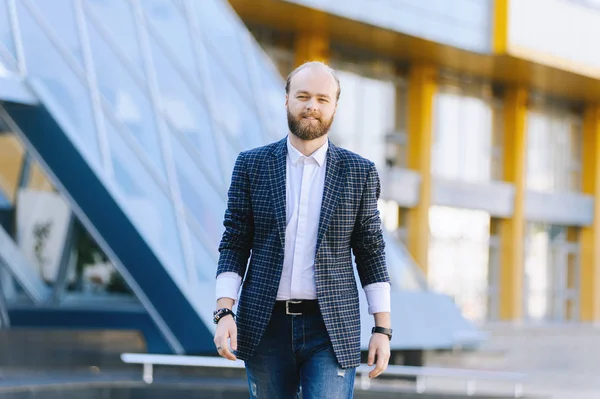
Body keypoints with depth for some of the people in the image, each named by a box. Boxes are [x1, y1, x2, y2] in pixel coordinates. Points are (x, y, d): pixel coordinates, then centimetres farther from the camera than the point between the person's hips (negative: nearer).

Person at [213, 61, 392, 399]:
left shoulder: (359, 173, 4)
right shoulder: (252, 165, 4)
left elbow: (372, 253, 6)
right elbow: (234, 245, 4)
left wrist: (383, 329, 1)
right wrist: (224, 312, -8)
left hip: (332, 329, -1)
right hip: (265, 325, 1)